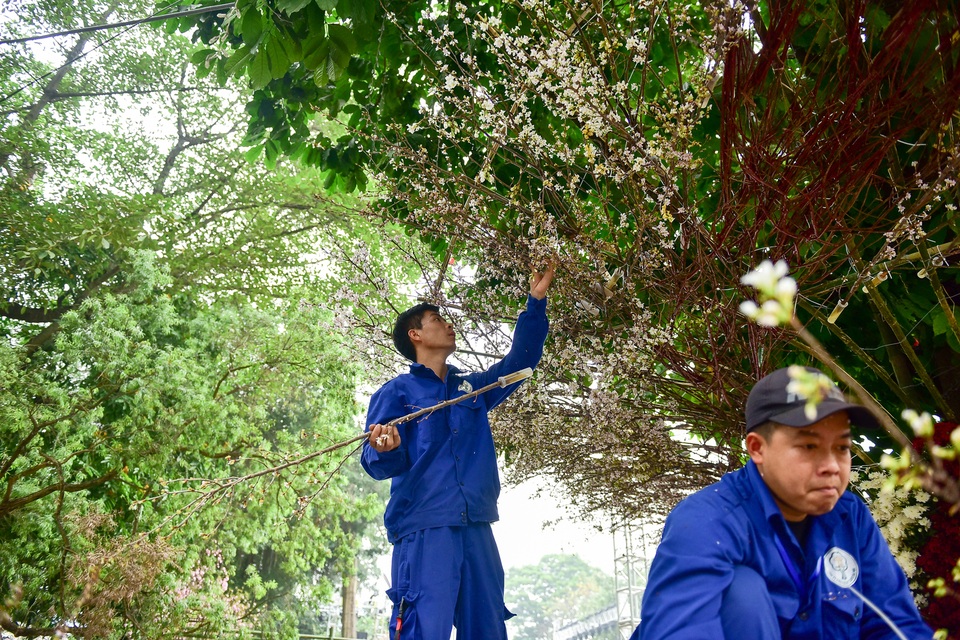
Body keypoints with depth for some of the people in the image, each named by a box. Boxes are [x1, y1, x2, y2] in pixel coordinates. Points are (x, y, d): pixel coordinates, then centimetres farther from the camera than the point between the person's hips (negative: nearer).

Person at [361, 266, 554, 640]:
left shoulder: (472, 387, 21)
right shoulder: (396, 393, 4)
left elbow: (520, 360, 26)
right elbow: (378, 465, -4)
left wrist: (536, 302, 21)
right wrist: (385, 451, -29)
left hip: (476, 530, 6)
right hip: (423, 530, -5)